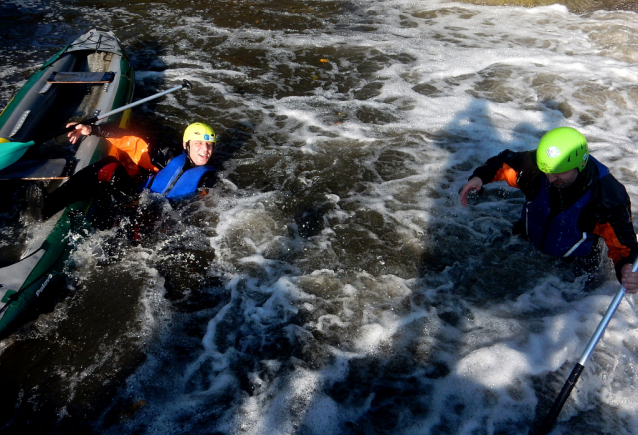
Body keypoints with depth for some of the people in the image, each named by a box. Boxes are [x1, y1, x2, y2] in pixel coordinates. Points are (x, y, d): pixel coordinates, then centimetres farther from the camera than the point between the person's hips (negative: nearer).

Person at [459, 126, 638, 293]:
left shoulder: (609, 196, -33)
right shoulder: (535, 165, -26)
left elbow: (622, 240, -28)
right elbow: (505, 162, -6)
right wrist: (480, 176, -26)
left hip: (573, 263, -2)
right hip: (527, 242, 2)